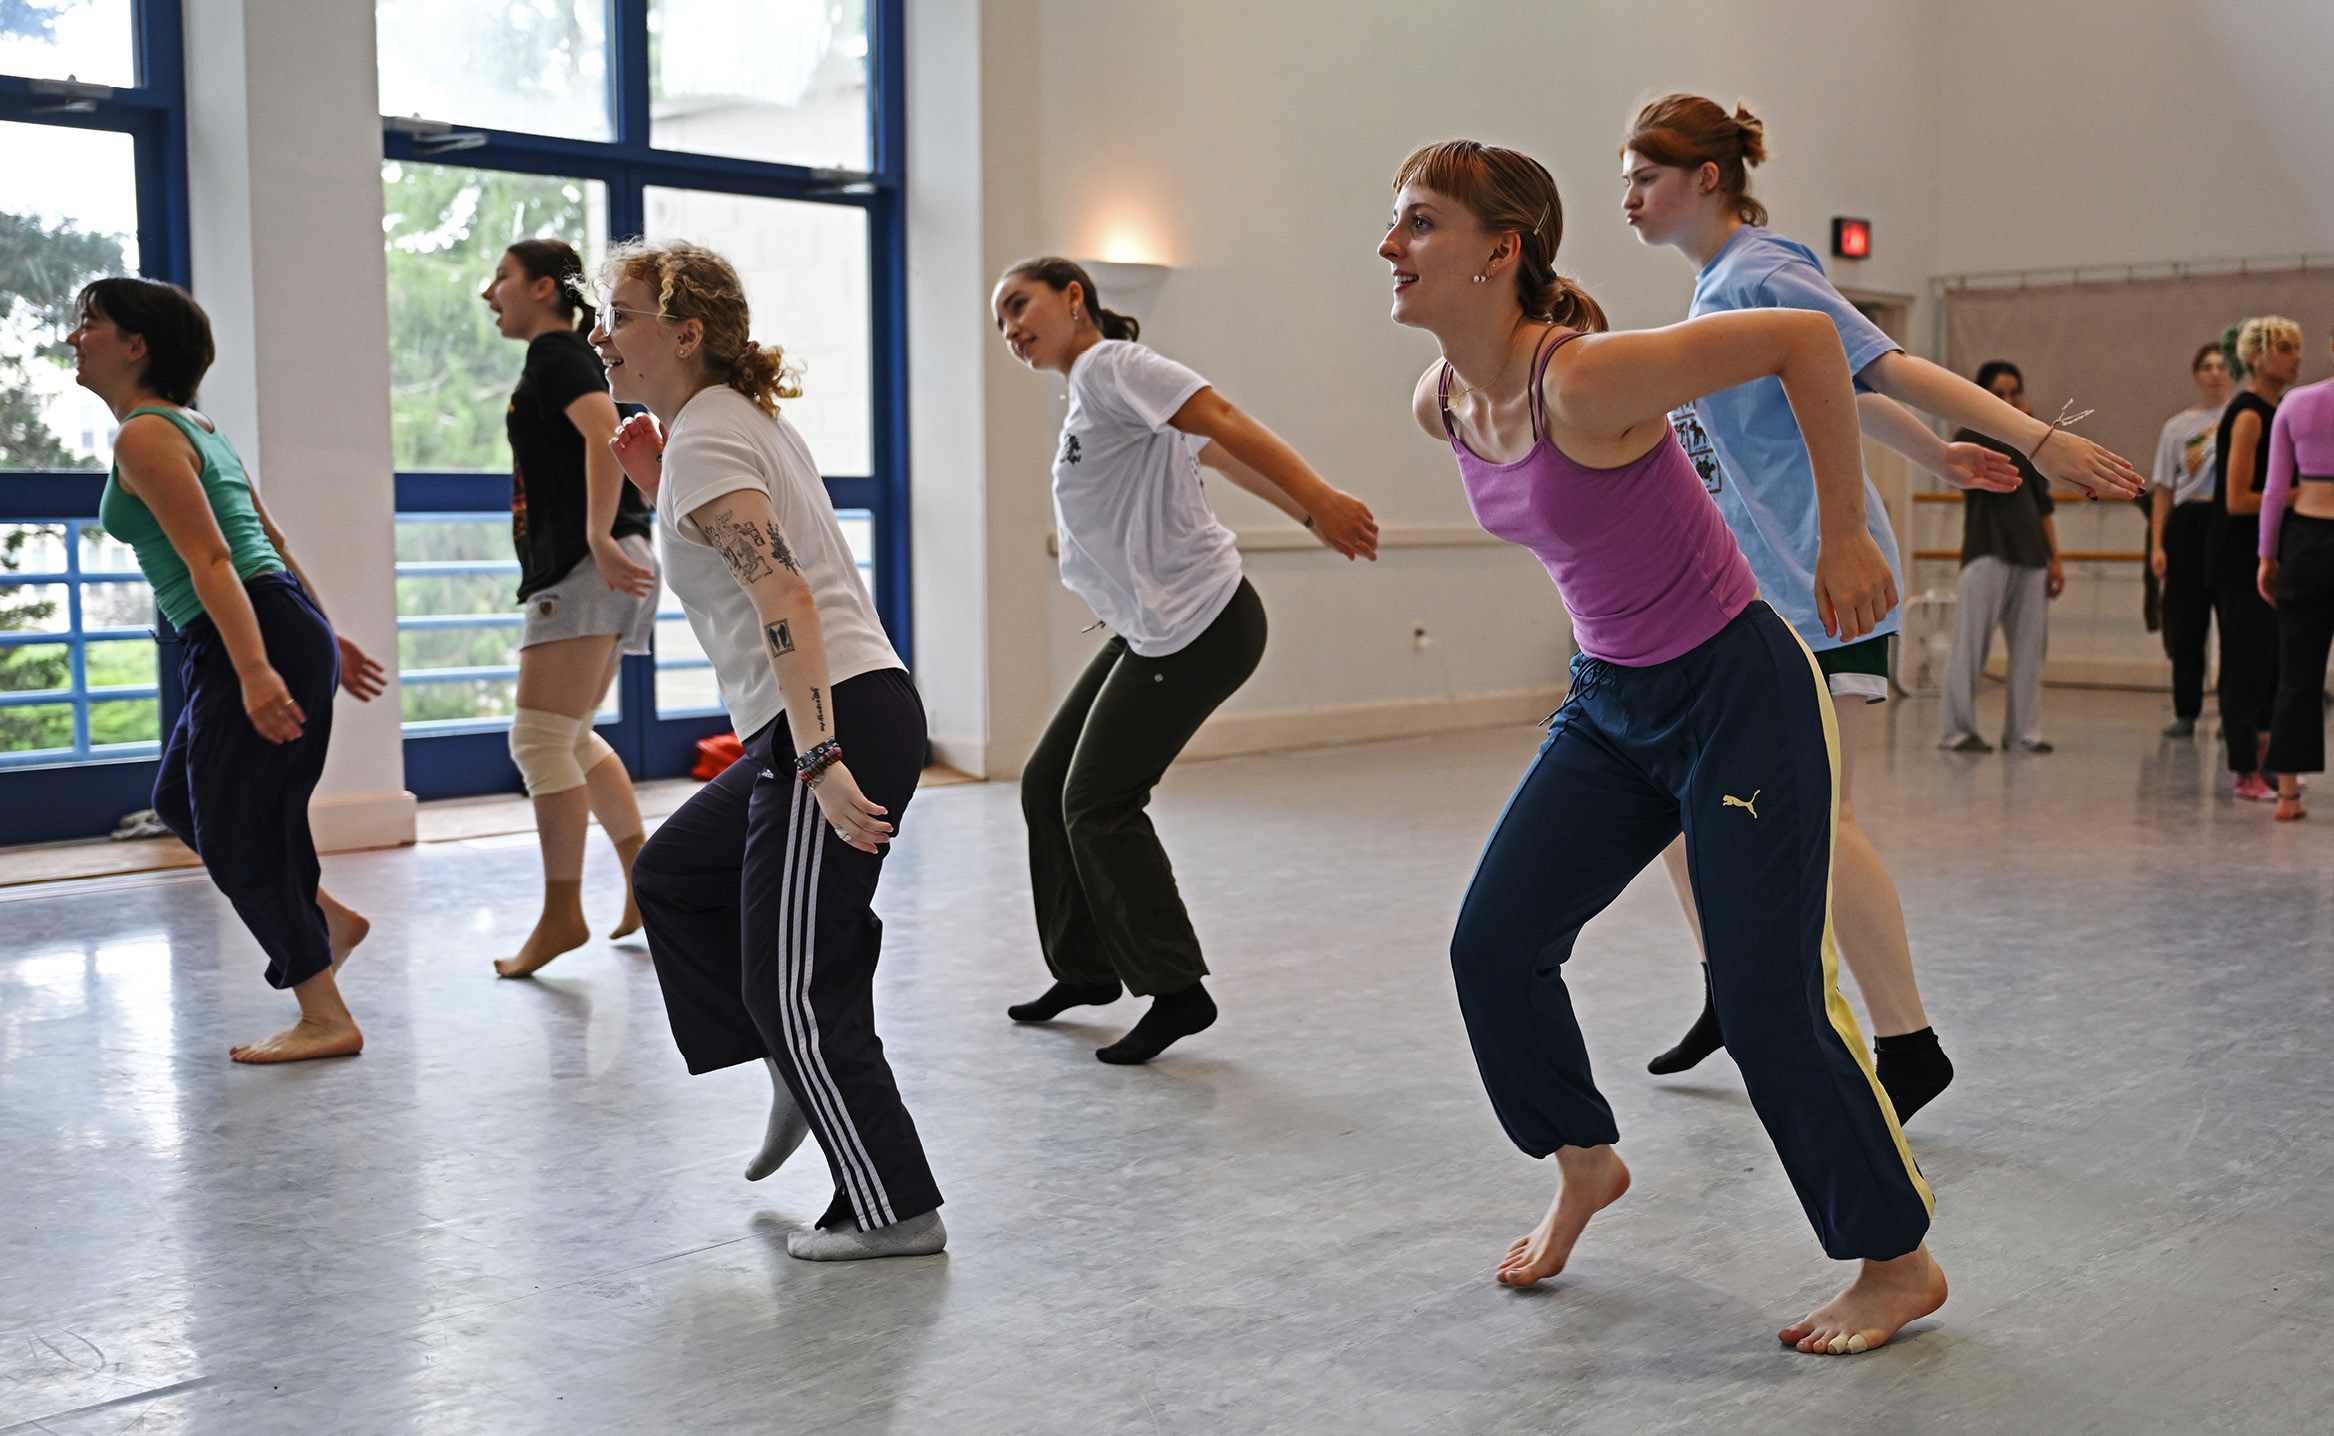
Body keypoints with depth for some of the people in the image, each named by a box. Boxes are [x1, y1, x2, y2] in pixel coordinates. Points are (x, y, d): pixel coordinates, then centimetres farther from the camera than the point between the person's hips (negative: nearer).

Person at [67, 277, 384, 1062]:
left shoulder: (143, 437, -10)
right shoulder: (194, 427, 19)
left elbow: (210, 560, -20)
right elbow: (270, 540, 23)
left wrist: (253, 670, -28)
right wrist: (326, 638, 28)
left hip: (251, 639, -10)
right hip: (283, 632, 10)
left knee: (233, 835, -2)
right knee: (180, 798, 23)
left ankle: (326, 1019, 4)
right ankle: (329, 919, 27)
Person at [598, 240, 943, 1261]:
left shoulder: (701, 440, -12)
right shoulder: (740, 420, 18)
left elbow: (785, 597, -24)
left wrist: (819, 760, -30)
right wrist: (662, 494, 19)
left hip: (840, 723, -11)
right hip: (849, 718, 11)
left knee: (793, 987, -3)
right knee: (673, 874, 24)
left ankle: (893, 1210, 7)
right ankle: (804, 1078, 26)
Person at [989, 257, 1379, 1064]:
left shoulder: (1108, 365, -11)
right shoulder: (1088, 395, 17)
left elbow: (1220, 421, -23)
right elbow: (1216, 453, 15)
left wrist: (1321, 501, -34)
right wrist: (1310, 517, 10)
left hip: (1197, 627, -10)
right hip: (1153, 629, 10)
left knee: (1097, 803, -7)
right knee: (1048, 784, 13)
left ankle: (1177, 992, 4)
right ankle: (1086, 969, 26)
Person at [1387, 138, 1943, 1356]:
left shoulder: (1584, 380, -27)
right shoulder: (1442, 403, -2)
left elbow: (1805, 338, -25)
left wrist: (1843, 537, -19)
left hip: (1739, 695, -7)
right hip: (1610, 704, 8)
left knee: (1770, 1001, -4)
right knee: (1491, 945, 2)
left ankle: (1900, 1264, 17)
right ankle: (1586, 1166, 28)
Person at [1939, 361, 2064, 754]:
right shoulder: (1971, 436, 0)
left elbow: (2043, 504, 18)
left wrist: (2055, 559, 12)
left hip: (2030, 553, 6)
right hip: (1988, 551, -6)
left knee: (2029, 647, 3)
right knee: (1972, 644, -7)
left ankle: (2022, 732, 9)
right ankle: (1957, 729, -2)